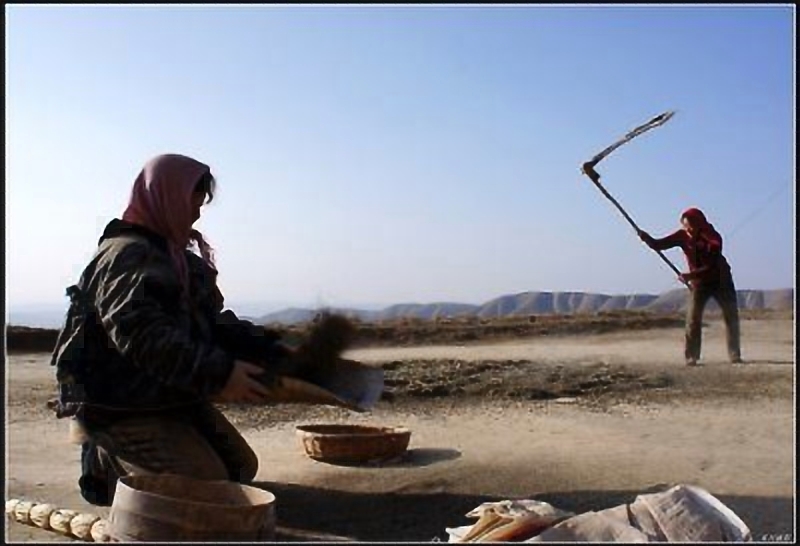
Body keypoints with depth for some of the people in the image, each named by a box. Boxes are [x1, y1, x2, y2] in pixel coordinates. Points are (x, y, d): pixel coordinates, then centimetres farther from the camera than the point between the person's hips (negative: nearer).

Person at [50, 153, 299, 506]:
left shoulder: (177, 257, 15)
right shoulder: (126, 255, -17)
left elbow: (209, 322, 14)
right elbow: (144, 336, -29)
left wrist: (268, 348, 0)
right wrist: (219, 373, -32)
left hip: (174, 396, 10)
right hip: (124, 406, -10)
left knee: (241, 467, 13)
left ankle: (111, 457, 19)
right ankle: (106, 465, 4)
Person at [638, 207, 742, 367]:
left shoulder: (714, 238, -23)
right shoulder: (682, 236, -14)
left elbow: (711, 266, -26)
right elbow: (658, 245, -13)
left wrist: (690, 275, -35)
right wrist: (647, 238, -33)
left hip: (720, 280, -1)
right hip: (699, 283, 2)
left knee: (731, 317, 1)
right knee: (693, 319, -8)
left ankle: (735, 355, 10)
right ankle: (691, 357, -5)